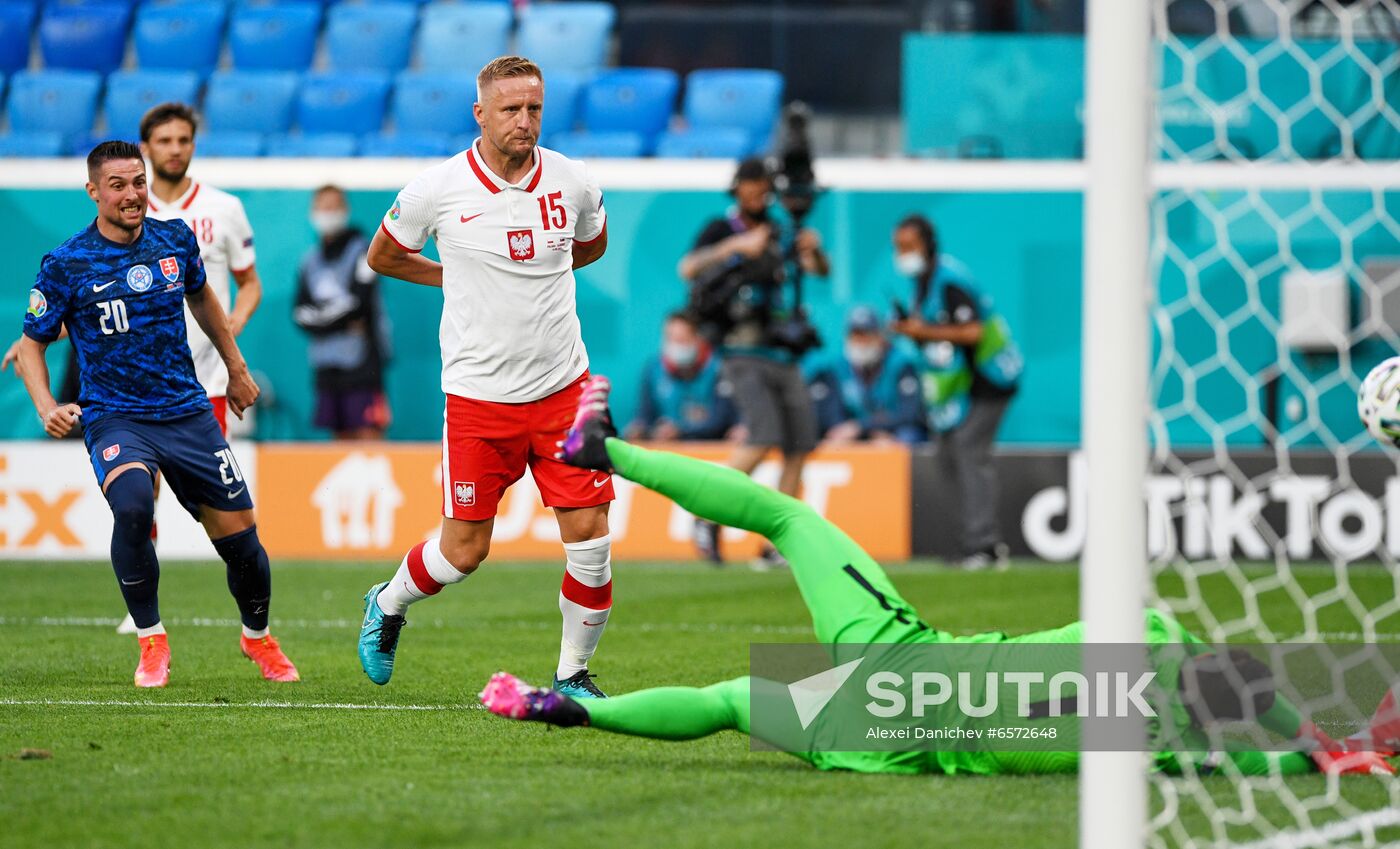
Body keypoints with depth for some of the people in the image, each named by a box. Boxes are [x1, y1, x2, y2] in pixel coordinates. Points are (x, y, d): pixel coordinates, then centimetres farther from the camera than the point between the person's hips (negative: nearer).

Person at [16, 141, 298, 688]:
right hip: (113, 417, -4)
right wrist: (47, 408, -14)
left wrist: (236, 368, 30)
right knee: (132, 504, -33)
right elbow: (31, 344, 2)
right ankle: (151, 642, -16)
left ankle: (258, 637, 33)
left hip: (187, 412, 4)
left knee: (239, 535, 3)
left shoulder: (175, 240, 2)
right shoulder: (65, 265, -8)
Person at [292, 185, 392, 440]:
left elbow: (359, 302, -14)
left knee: (368, 436, -11)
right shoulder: (310, 260, 14)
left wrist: (321, 316, -3)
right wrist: (343, 323, -8)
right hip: (327, 365, 6)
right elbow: (300, 314, 7)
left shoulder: (362, 251, -3)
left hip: (362, 362, -6)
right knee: (342, 439, 6)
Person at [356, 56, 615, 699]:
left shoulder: (572, 183, -1)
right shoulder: (436, 190, -9)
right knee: (464, 550, 1)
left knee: (589, 534, -5)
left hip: (563, 386, 2)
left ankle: (573, 674, 13)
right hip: (479, 396, -2)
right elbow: (382, 256, 9)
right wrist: (457, 278, 7)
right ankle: (388, 605, 33)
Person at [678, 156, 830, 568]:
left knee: (799, 448, 0)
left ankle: (776, 546, 4)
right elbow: (687, 269, -17)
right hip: (744, 354, -6)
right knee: (763, 437, -23)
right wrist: (736, 245, -28)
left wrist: (813, 250, -12)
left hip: (784, 356, 6)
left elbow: (821, 271, 10)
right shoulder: (721, 229, -1)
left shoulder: (780, 232, 15)